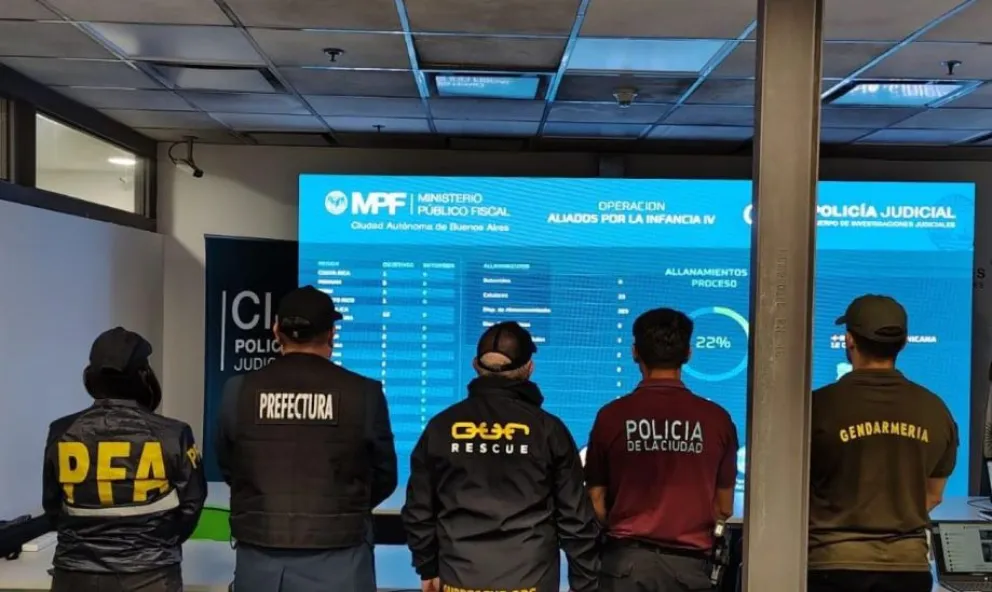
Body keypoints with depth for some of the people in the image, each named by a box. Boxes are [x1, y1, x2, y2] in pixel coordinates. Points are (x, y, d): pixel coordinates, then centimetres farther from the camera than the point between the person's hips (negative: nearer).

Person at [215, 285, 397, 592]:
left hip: (261, 560, 2)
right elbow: (384, 477, 3)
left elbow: (228, 469, 9)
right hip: (336, 563, -2)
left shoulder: (240, 390, -4)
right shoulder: (364, 393, -8)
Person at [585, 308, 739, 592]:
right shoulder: (716, 419, -2)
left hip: (627, 559, -1)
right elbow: (724, 508, 8)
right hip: (689, 562, 1)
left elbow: (596, 503, 0)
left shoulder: (612, 416, -6)